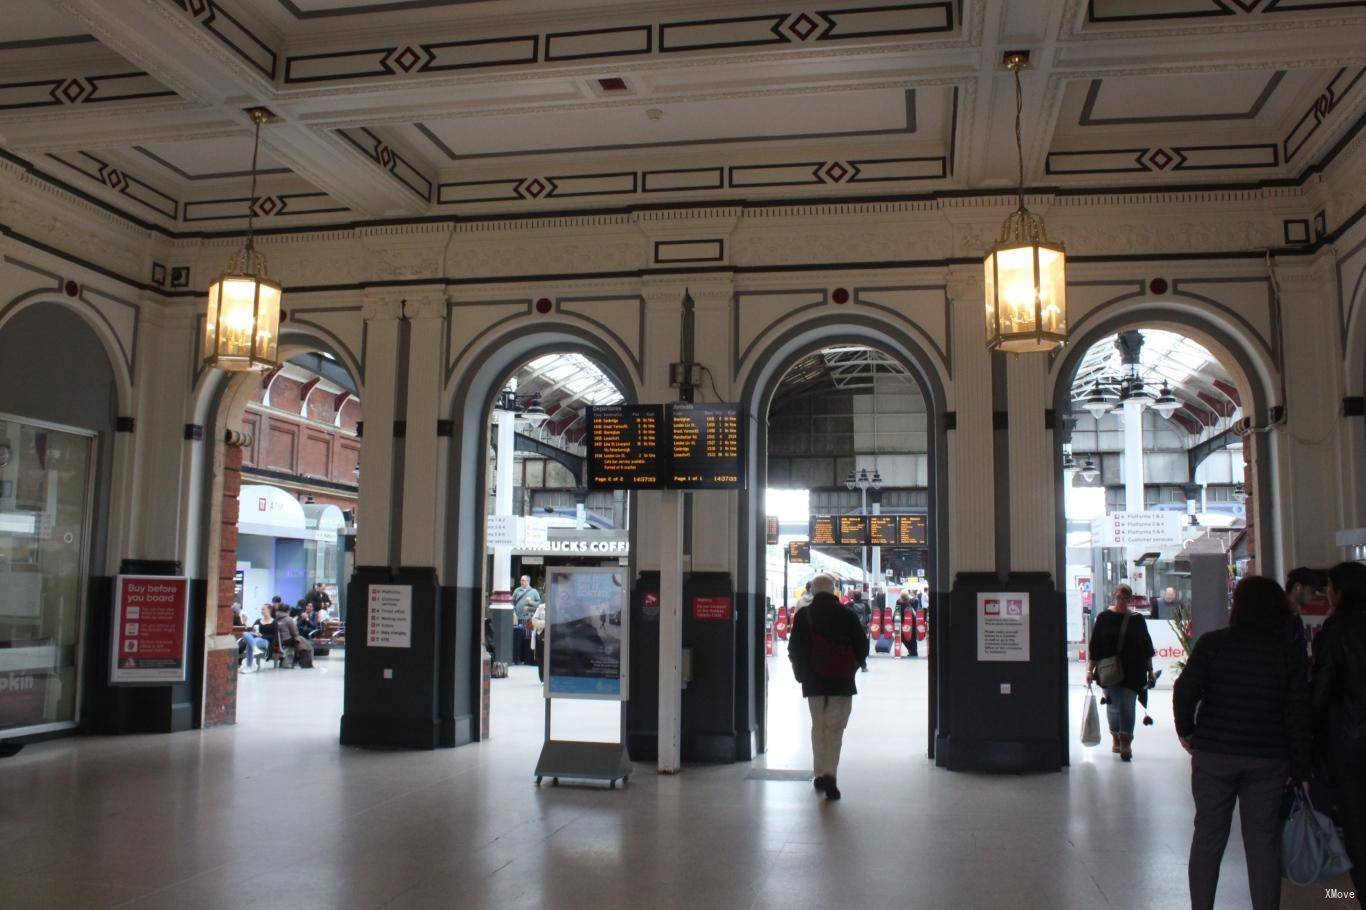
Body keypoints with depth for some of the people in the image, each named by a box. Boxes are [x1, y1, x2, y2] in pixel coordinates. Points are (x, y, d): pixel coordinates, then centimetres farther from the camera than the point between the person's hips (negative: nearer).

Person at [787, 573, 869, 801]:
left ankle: (820, 774, 16)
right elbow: (862, 647, 2)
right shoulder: (847, 615, -2)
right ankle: (830, 775, -13)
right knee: (835, 729, 2)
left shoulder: (803, 616, -1)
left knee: (818, 727, 15)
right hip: (842, 682, -1)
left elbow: (794, 650, 1)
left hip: (813, 682, 1)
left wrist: (801, 674, 14)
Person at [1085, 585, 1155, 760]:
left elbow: (1146, 646, 10)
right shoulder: (1104, 618, 2)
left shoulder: (1137, 619, 4)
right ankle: (1116, 738, 25)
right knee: (1113, 705, 6)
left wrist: (1150, 670, 10)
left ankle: (1126, 744, 0)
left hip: (1132, 671, 0)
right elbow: (1094, 646, 4)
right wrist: (1090, 669, 2)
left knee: (1127, 707, -4)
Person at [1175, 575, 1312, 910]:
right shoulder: (1290, 653, -2)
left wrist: (1185, 730, 7)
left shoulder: (1212, 643, -5)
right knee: (1263, 841, 9)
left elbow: (1185, 691, -10)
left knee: (1208, 836, 10)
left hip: (1213, 755, 0)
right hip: (1269, 759, 0)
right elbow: (1298, 715, -3)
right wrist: (1301, 769, 4)